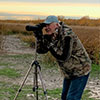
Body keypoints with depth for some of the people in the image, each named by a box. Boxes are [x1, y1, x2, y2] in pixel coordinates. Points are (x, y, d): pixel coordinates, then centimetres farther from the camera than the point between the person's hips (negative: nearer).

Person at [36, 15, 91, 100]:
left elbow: (63, 57, -32)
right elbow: (40, 50, -1)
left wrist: (50, 43, -30)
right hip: (69, 73, 9)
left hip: (80, 71, -9)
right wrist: (39, 37, -17)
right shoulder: (52, 36, -1)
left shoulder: (67, 35, -25)